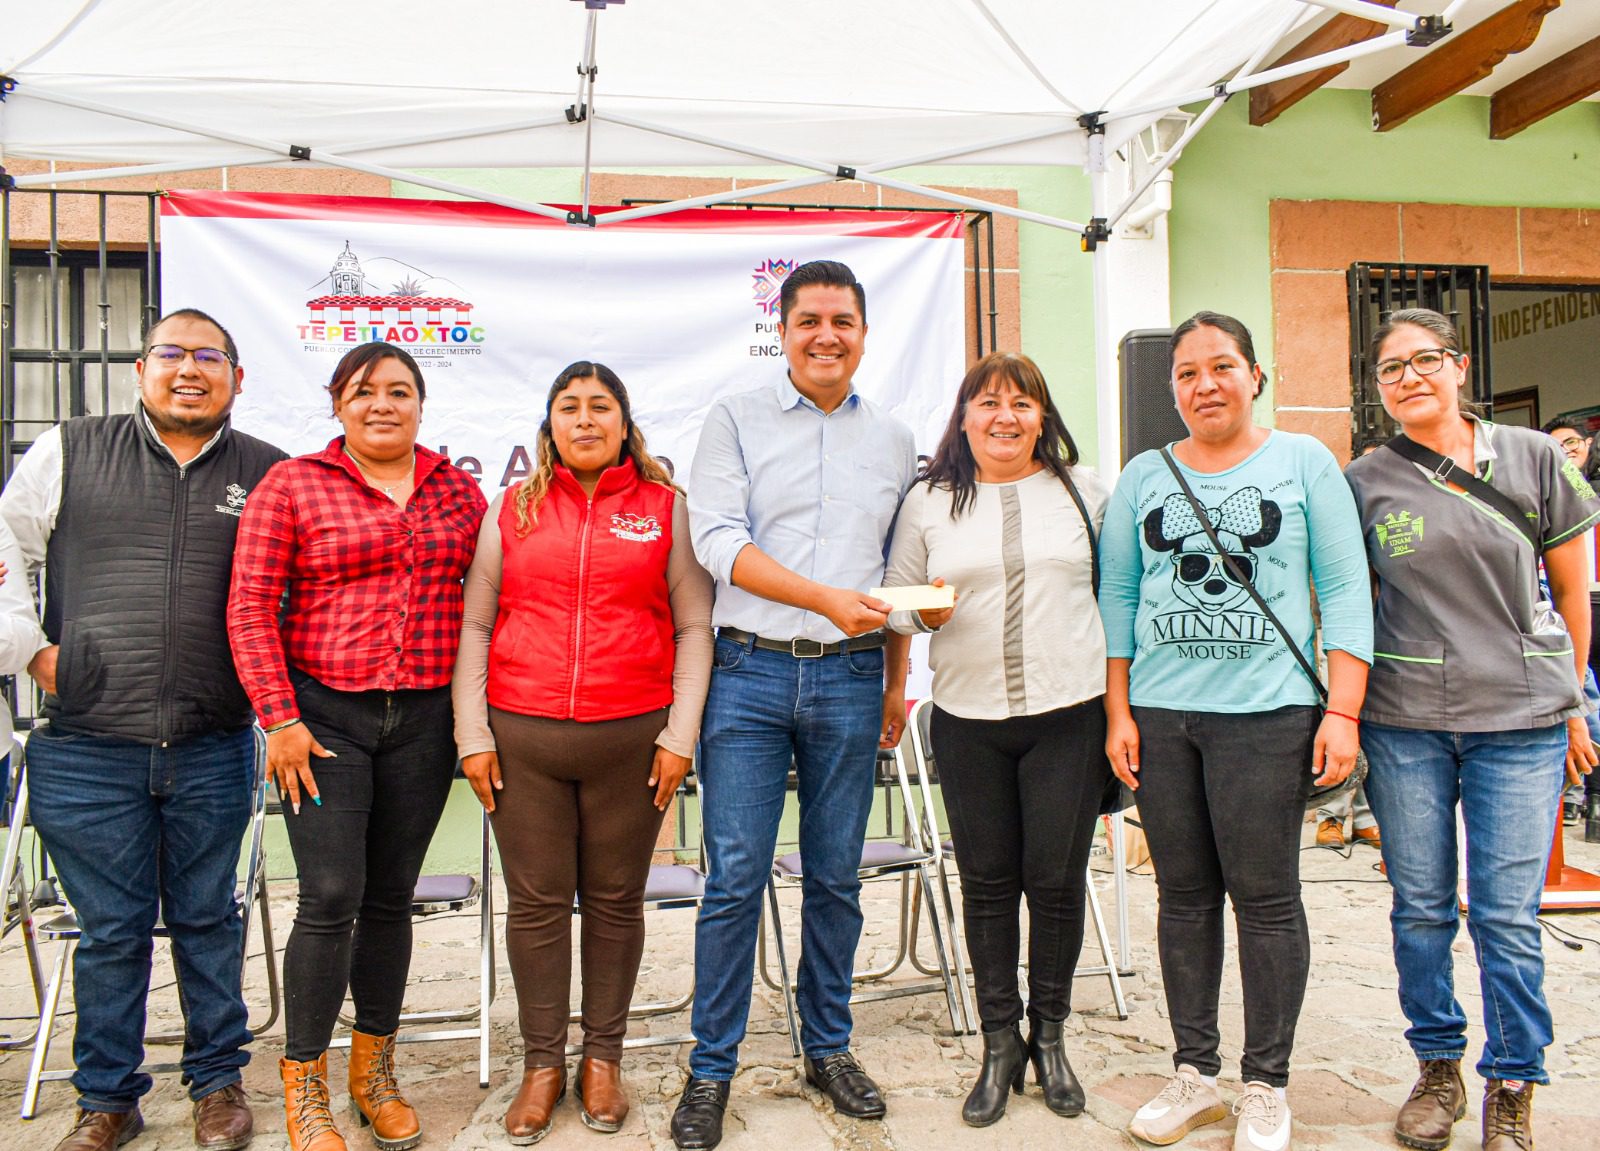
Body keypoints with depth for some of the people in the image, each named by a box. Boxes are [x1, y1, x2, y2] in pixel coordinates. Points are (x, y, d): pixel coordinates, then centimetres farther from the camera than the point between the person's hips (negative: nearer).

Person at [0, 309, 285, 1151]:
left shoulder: (269, 474, 6)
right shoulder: (70, 452, 5)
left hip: (213, 752, 1)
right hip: (89, 748, 0)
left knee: (208, 919, 12)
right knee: (110, 929, 9)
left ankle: (218, 1081, 29)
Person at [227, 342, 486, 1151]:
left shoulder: (457, 491, 9)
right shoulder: (292, 485, -1)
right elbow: (250, 608, -4)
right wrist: (279, 718, -10)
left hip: (425, 719, 3)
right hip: (324, 714, -3)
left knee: (391, 897, 11)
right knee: (330, 899, -6)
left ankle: (374, 1070, 26)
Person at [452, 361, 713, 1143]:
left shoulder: (666, 508, 5)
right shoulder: (513, 509, 9)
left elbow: (694, 626, 4)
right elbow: (473, 625, 8)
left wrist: (680, 734, -2)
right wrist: (473, 736, 2)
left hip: (631, 738, -1)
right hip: (522, 738, 1)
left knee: (615, 899, 9)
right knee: (536, 901, 7)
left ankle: (603, 1057, 25)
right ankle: (543, 1063, 23)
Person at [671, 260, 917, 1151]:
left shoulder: (894, 439, 13)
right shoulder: (737, 419, 3)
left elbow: (898, 573, 16)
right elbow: (718, 539, -8)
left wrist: (897, 683, 14)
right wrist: (826, 598, -17)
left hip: (850, 679, 3)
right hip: (751, 671, -2)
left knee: (837, 876, 10)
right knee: (735, 880, -2)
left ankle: (829, 1048, 27)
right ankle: (712, 1069, 14)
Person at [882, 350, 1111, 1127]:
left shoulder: (1083, 490, 6)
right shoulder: (928, 502, 5)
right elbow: (895, 599, 8)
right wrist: (926, 610, -13)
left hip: (1068, 714, 0)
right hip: (968, 720, 1)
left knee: (1057, 880, 4)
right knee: (987, 883, 8)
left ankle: (1049, 1035, 25)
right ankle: (999, 1042, 23)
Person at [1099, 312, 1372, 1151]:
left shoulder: (1303, 462, 6)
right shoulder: (1143, 478, 12)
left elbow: (1344, 591, 2)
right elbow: (1117, 599, 11)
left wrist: (1342, 712, -6)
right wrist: (1118, 714, 4)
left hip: (1267, 713, -3)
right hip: (1160, 715, 3)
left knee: (1264, 896, 0)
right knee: (1183, 894, 8)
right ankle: (1194, 1074, 21)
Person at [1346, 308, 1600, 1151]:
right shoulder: (1365, 482, 3)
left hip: (1521, 719, 0)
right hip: (1404, 723, 1)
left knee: (1507, 914, 1)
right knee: (1420, 906, 9)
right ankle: (1437, 1068, 28)